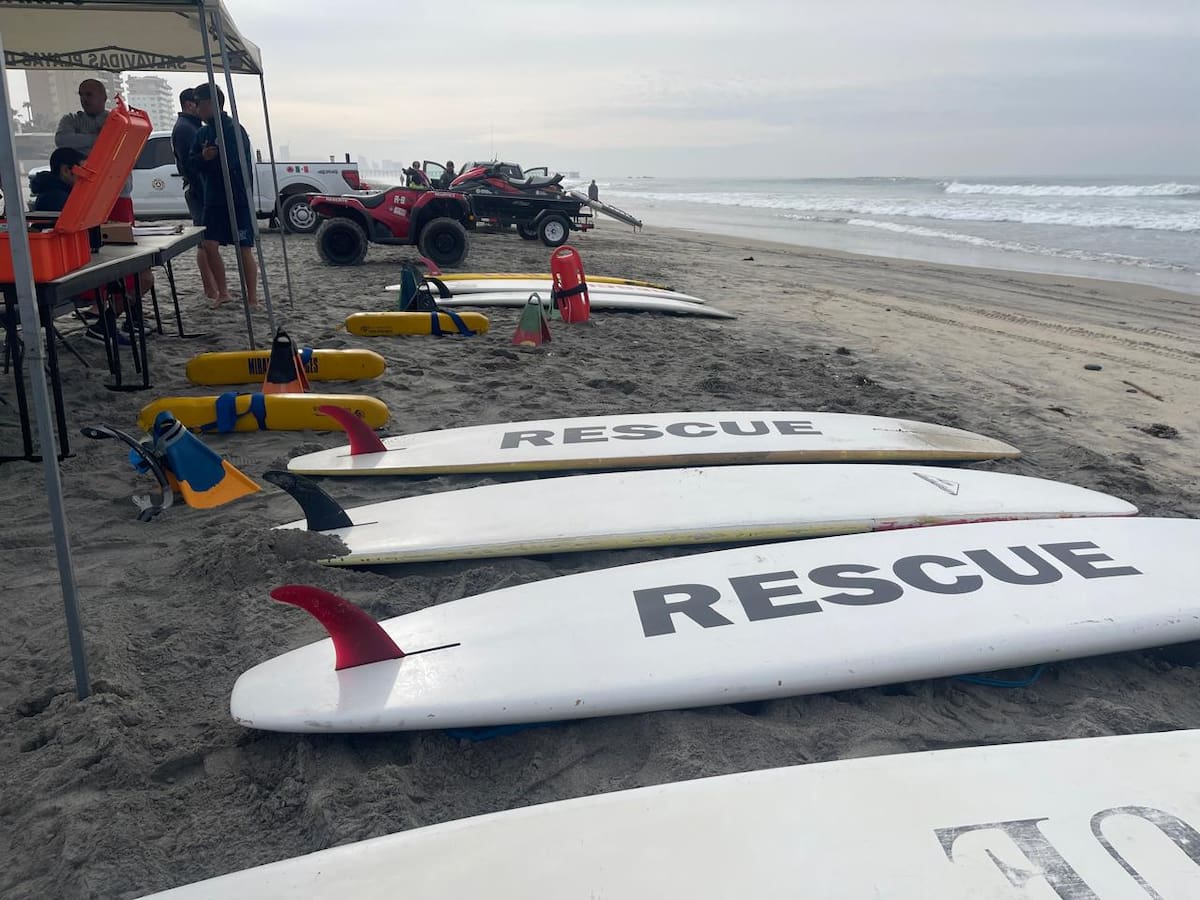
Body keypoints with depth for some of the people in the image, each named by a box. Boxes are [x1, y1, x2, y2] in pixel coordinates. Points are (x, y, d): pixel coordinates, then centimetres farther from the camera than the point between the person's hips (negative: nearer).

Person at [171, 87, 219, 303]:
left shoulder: (192, 126, 21)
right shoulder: (183, 128, -11)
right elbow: (189, 163, -19)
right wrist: (202, 192, -22)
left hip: (203, 190, 10)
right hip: (198, 190, -10)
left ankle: (212, 288, 17)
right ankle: (211, 291, -7)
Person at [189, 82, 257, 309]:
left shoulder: (235, 130, -9)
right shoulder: (202, 133, 12)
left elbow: (232, 163, -16)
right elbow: (192, 163, 11)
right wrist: (203, 157, -10)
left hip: (238, 199, -7)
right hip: (213, 200, 7)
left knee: (244, 249, -3)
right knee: (209, 245, 2)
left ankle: (252, 299, 4)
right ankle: (223, 293, 16)